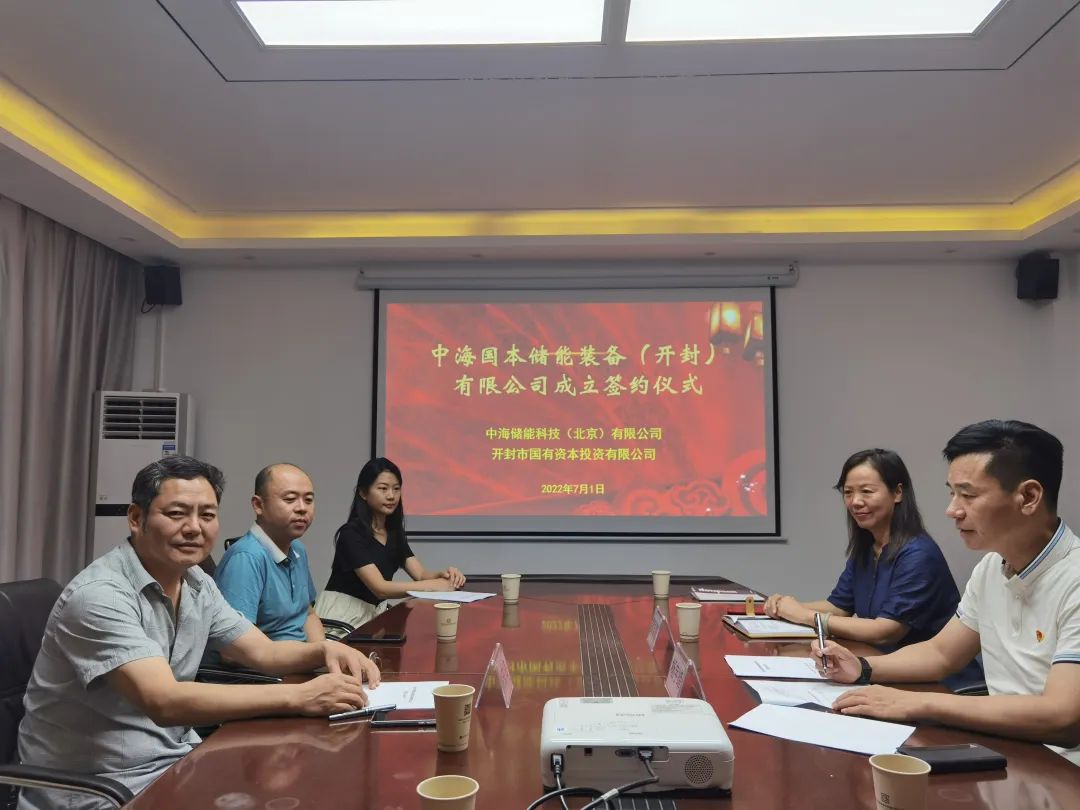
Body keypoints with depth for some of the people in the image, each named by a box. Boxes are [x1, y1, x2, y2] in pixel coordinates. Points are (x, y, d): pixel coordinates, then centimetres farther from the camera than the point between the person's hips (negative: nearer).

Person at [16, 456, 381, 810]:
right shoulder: (99, 595, -23)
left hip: (174, 761, 7)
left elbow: (262, 652, 6)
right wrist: (298, 697, -36)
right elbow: (164, 702, -33)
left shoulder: (197, 584, 2)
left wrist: (325, 649, -16)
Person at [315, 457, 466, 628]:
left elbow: (421, 574, -2)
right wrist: (435, 585, -29)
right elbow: (380, 588, -23)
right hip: (343, 616, -7)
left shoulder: (394, 533, 8)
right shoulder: (351, 533, -16)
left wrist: (444, 575, -24)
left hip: (374, 613, 7)